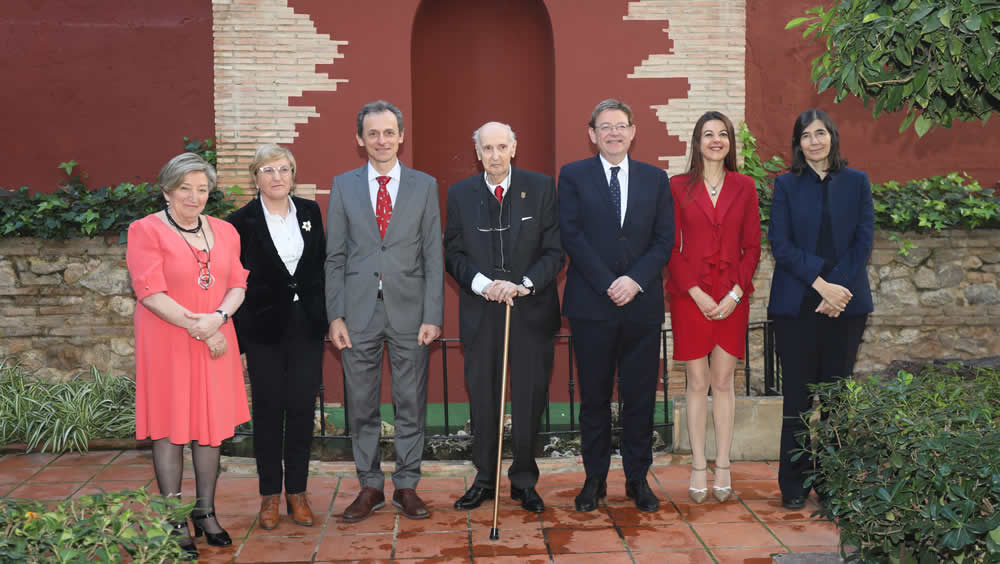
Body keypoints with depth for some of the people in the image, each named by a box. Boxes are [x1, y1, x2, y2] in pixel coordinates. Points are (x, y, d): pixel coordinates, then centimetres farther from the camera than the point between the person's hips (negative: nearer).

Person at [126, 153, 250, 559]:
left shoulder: (224, 232, 11)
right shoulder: (146, 231, -5)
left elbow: (237, 284, 6)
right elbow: (151, 293, -14)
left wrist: (219, 316, -14)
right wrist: (200, 329, -16)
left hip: (216, 341, 5)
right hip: (167, 343, -4)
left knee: (212, 426, 8)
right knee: (170, 429, 1)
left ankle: (205, 513, 21)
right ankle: (175, 524, 10)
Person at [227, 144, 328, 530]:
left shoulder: (310, 212, 6)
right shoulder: (243, 221, -4)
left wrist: (325, 316, 6)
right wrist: (239, 332, -7)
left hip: (307, 325, 3)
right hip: (265, 328, -2)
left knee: (302, 407, 5)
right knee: (268, 409, 6)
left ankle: (297, 493, 17)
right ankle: (269, 495, 18)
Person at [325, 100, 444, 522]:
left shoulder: (424, 185, 4)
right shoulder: (343, 186, 6)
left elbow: (433, 256, 1)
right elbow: (335, 257, 5)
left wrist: (433, 315, -6)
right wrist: (335, 315, -3)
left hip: (408, 309, 0)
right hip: (359, 311, 1)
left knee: (411, 403, 6)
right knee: (361, 405, 7)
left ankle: (407, 486, 20)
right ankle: (370, 486, 21)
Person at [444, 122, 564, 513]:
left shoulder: (541, 188, 1)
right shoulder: (460, 194, 5)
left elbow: (555, 251, -2)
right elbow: (454, 255, 4)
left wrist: (524, 284, -17)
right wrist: (483, 284, -13)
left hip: (531, 310, -1)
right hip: (480, 312, 1)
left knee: (529, 399, 6)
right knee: (482, 399, 8)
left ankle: (524, 481, 21)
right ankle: (484, 479, 23)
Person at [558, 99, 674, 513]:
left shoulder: (656, 179, 11)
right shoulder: (573, 176, 5)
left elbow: (665, 239, 5)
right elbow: (571, 236, -4)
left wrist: (635, 280, -11)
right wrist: (608, 284, -12)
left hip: (642, 304, 2)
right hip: (591, 304, -1)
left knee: (640, 397, 6)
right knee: (594, 397, 6)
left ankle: (637, 479, 18)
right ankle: (595, 479, 17)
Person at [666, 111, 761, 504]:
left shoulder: (744, 187, 7)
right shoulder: (678, 187, 2)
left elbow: (752, 247, 5)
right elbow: (670, 248, -1)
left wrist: (735, 293, -7)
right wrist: (697, 293, -9)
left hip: (732, 297, 1)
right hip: (689, 295, -1)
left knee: (723, 382, 6)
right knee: (697, 383, 3)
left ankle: (723, 466, 13)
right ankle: (698, 468, 10)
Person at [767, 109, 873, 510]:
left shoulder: (857, 183, 9)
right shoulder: (786, 186, 6)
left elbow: (863, 241, 2)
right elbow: (781, 244, -3)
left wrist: (838, 289, -11)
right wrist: (821, 284, -14)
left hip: (845, 302, 1)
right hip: (797, 304, -1)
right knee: (798, 394, 2)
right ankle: (794, 484, 11)